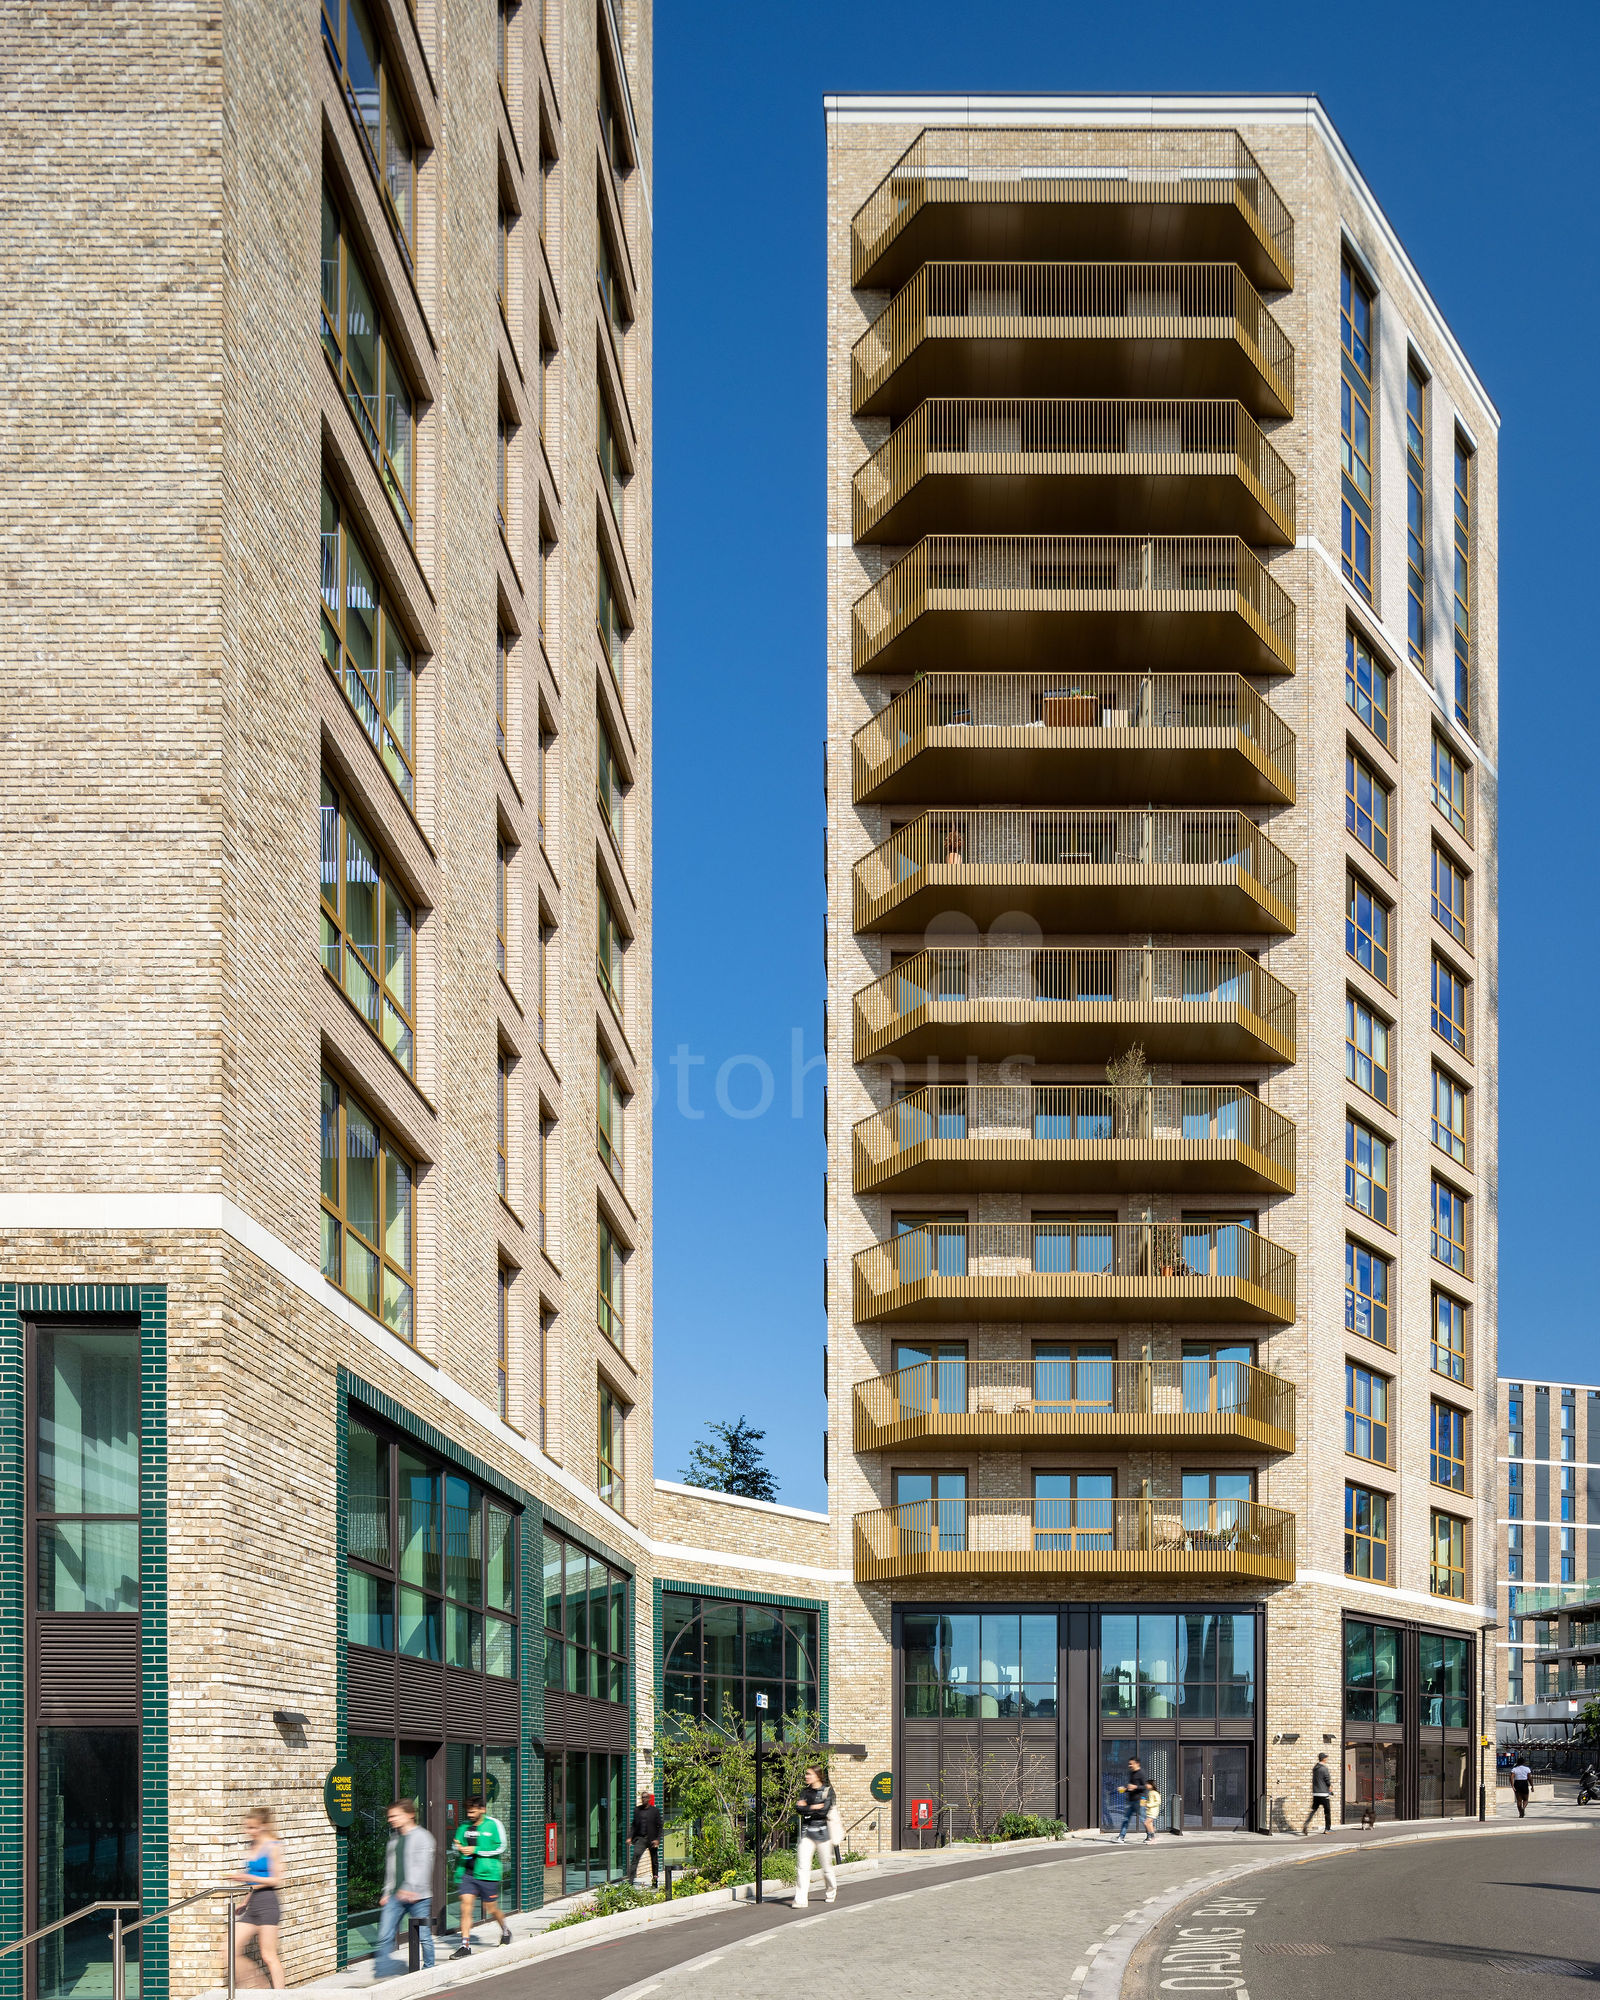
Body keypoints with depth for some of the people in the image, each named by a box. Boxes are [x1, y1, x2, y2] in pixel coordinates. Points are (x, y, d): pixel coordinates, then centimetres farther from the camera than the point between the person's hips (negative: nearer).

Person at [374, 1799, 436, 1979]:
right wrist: (387, 1893, 15)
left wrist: (410, 1889, -25)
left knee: (424, 1937, 4)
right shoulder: (394, 1837, 14)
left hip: (418, 1897, -6)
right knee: (385, 1936, -5)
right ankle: (382, 1972, -3)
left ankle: (429, 1969, 20)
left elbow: (422, 1867, -16)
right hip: (395, 1897, 6)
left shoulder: (422, 1837, -7)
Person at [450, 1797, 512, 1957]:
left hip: (487, 1873, -4)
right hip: (467, 1873, 4)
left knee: (491, 1909, 7)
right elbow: (455, 1849, 19)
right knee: (466, 1904, -11)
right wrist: (458, 1849, -7)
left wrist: (475, 1850, -15)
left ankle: (505, 1930, 37)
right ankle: (465, 1945, -9)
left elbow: (500, 1847, -10)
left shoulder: (493, 1825, -4)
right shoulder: (464, 1827, 10)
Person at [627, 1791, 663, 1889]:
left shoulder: (655, 1810, 0)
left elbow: (659, 1826, 0)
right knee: (634, 1858, -15)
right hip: (640, 1838, 1)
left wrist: (657, 1839, -10)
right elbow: (633, 1825, 11)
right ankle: (630, 1882, -19)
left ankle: (654, 1883, 22)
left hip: (652, 1839, -1)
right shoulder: (637, 1809, 8)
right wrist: (630, 1837, 0)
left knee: (654, 1862, 8)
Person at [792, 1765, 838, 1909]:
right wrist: (814, 1807, -12)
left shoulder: (827, 1790, -3)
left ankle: (831, 1892, 34)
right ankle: (801, 1899, -12)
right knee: (802, 1865, -10)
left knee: (826, 1865, 9)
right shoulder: (806, 1791, 12)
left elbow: (824, 1811, -15)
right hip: (806, 1832, 3)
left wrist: (807, 1808, -7)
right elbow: (800, 1809, -2)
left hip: (821, 1832, -3)